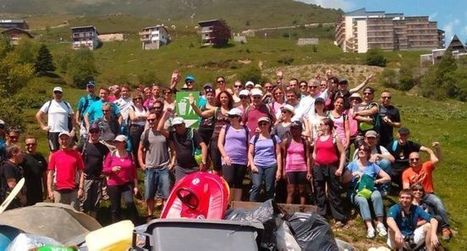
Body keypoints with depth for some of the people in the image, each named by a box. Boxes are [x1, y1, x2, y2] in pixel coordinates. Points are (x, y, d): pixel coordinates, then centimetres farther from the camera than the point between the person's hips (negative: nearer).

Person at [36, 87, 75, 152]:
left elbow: (72, 118, 15)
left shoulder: (67, 105, 13)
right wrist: (43, 126, 0)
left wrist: (73, 129, 3)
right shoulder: (49, 104, 6)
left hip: (65, 132, 2)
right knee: (54, 151, 1)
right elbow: (38, 115, 7)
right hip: (52, 132, -2)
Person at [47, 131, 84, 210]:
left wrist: (81, 188, -4)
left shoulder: (76, 154, 5)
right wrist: (50, 190, 0)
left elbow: (81, 173, 4)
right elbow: (50, 174, 6)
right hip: (58, 191, 1)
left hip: (74, 190, -1)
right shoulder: (54, 155, 6)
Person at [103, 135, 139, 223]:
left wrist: (135, 186, 3)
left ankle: (135, 225, -7)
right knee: (115, 208, 6)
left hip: (127, 184, 0)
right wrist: (112, 169, -19)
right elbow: (104, 170, 1)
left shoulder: (130, 155, 4)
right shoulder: (111, 155, 1)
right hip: (113, 185, 0)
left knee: (129, 203, -17)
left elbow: (134, 171, 6)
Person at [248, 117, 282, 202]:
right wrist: (252, 165, -3)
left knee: (270, 189, -3)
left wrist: (279, 169, 2)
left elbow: (278, 154, 9)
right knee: (257, 186, -20)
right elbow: (250, 153, 13)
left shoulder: (274, 138, 12)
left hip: (271, 166, 0)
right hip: (257, 165, 0)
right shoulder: (255, 138, 14)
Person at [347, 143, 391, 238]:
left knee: (377, 195, -35)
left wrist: (375, 181, -5)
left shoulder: (372, 165, 12)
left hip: (370, 190, 1)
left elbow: (388, 178, 8)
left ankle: (380, 224, -35)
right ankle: (370, 227, -45)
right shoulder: (352, 164, 11)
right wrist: (353, 175, -12)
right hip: (356, 191, -1)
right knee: (362, 200, -36)